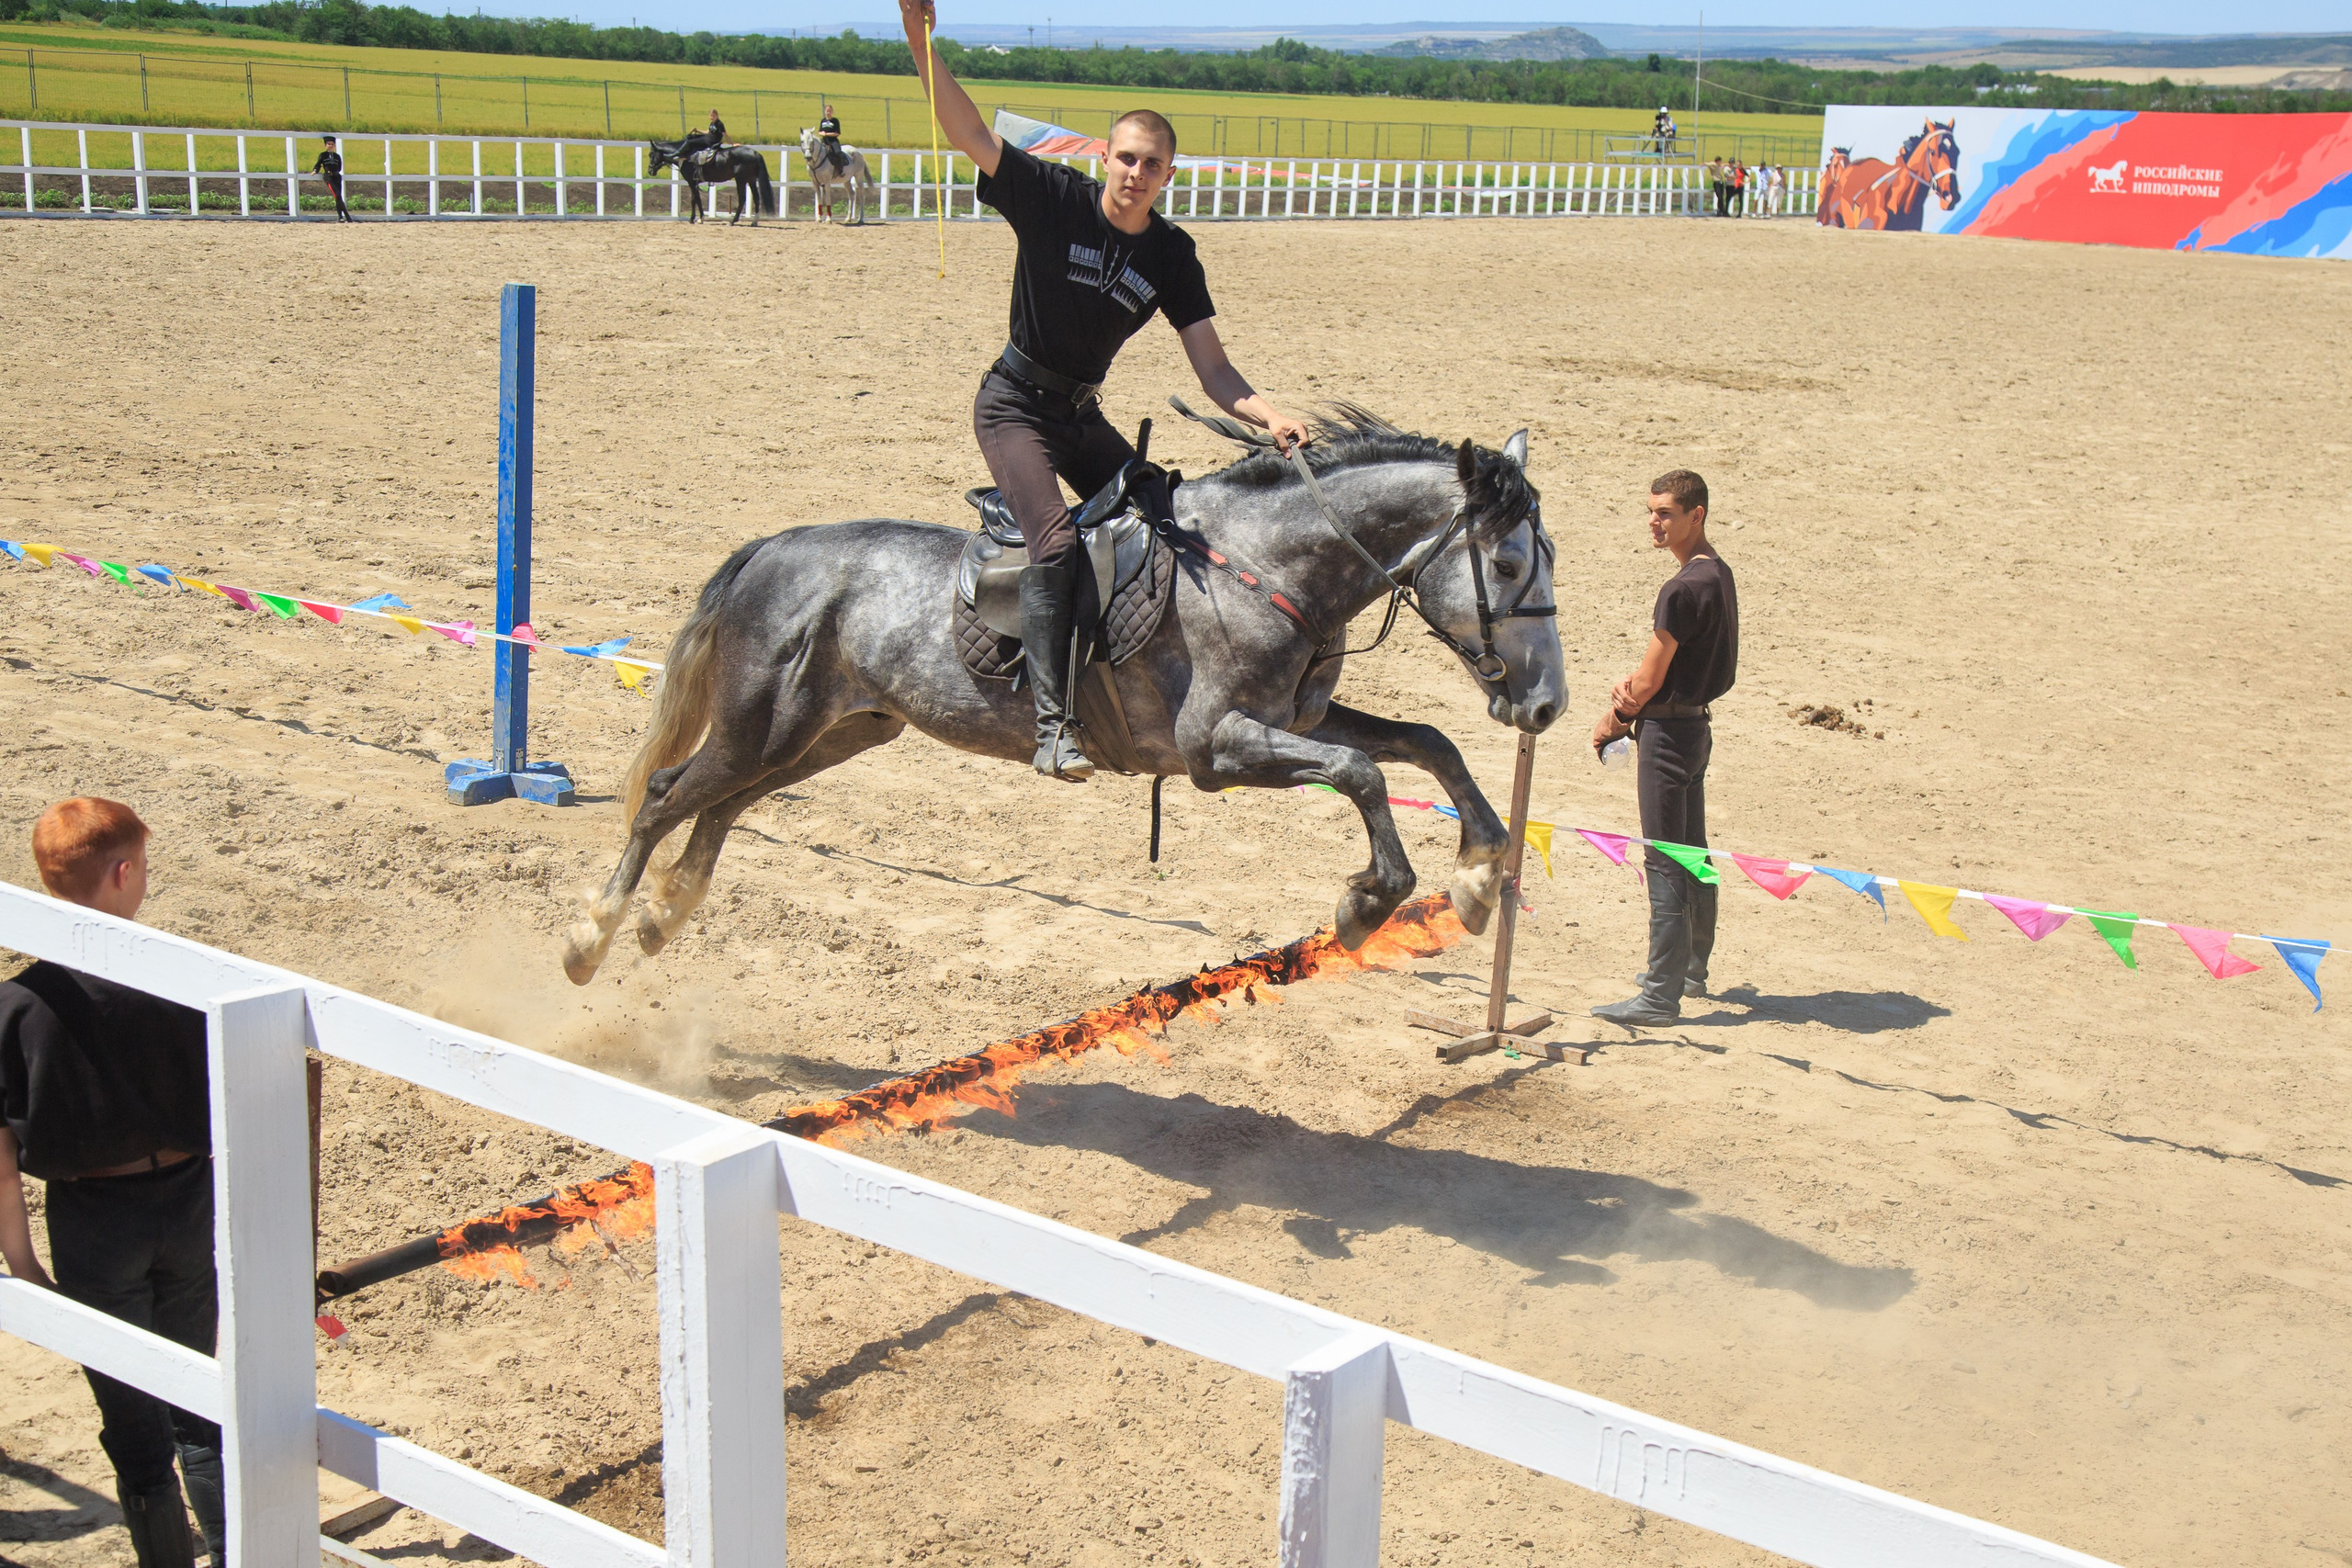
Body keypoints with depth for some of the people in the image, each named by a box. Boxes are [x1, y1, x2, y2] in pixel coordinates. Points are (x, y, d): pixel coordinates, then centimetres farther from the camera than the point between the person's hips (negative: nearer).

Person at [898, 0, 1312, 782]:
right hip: (1015, 404, -6)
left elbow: (1212, 369, -5)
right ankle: (1052, 726, -30)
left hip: (1082, 415, 6)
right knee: (1056, 542, -25)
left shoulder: (1172, 256, -2)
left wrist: (1270, 417, -23)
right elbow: (969, 135, -21)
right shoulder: (1055, 200, -12)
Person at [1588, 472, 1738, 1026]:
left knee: (1665, 863, -8)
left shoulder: (1683, 589, -21)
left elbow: (1650, 681, -18)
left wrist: (1613, 721, -1)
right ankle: (1692, 969, 32)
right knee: (1692, 853, 19)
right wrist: (1634, 682, -2)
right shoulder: (1718, 574, 9)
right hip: (1696, 724, 10)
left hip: (1669, 731, -10)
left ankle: (1661, 996, -6)